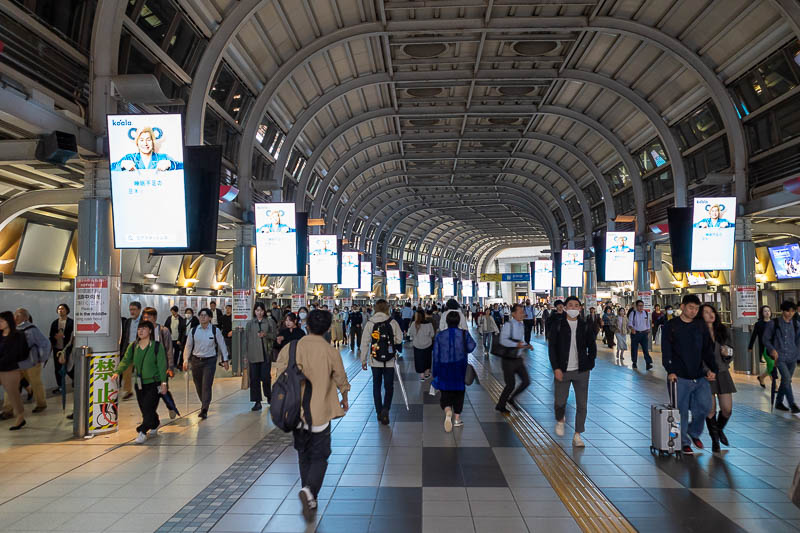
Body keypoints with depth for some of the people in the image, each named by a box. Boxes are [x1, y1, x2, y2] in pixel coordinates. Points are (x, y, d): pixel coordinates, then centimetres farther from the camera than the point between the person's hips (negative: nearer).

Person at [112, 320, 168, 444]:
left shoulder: (157, 346, -7)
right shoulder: (133, 346, 6)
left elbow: (162, 364, -9)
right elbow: (126, 360, 0)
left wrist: (163, 382, -13)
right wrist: (117, 372, -18)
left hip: (154, 383, -5)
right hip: (139, 384, 5)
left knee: (148, 408, -14)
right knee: (144, 410, 13)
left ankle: (142, 432, -5)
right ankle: (155, 425, 37)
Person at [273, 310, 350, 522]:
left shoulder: (289, 349, -5)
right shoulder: (331, 352, -9)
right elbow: (342, 380, 3)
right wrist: (344, 400, 23)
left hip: (296, 413, 3)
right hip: (320, 414, -3)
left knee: (304, 456, 20)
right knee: (319, 458, 9)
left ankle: (310, 499, 27)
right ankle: (310, 490, -16)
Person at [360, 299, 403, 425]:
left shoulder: (369, 323, -4)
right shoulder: (393, 322, -7)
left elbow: (365, 343, -3)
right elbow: (399, 340, -4)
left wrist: (363, 360, 5)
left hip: (375, 360, 1)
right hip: (389, 360, -1)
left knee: (376, 386, 14)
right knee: (389, 386, 7)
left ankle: (379, 412, 18)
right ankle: (385, 409, -13)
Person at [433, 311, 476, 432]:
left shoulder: (439, 335, -2)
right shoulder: (464, 334, -5)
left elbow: (436, 355, -1)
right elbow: (471, 346, -19)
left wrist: (435, 373, 6)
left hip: (444, 369, 0)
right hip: (460, 368, 0)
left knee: (445, 393, 4)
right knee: (459, 391, 16)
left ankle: (447, 411, -24)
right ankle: (457, 418, 20)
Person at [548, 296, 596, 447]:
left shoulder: (586, 326, 4)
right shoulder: (558, 326, -1)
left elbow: (592, 347, 12)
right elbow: (552, 347, -2)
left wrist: (589, 364, 2)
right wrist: (556, 368, -9)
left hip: (581, 371, 1)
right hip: (562, 371, -1)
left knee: (582, 404, 2)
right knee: (559, 402, 2)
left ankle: (577, 436, 13)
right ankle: (560, 420, 35)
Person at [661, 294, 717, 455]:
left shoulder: (701, 326, 11)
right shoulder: (671, 326, -1)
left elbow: (708, 350, 13)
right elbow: (666, 351, -6)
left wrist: (712, 369, -1)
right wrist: (670, 371, -16)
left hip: (699, 376, 4)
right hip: (680, 377, -4)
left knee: (705, 406, 0)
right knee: (682, 410, 0)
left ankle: (694, 432, 26)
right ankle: (684, 443, 14)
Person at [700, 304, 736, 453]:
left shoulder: (723, 331, 5)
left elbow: (730, 352, 12)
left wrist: (727, 354, -9)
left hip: (722, 373, 4)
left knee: (727, 409, 4)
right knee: (711, 408, 1)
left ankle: (720, 429, 36)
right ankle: (714, 439, 22)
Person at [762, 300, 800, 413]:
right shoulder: (773, 323, -3)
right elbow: (766, 339, 1)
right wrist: (772, 350, -13)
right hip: (779, 356, -4)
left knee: (786, 380, 10)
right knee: (787, 378, -17)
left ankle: (779, 402, 24)